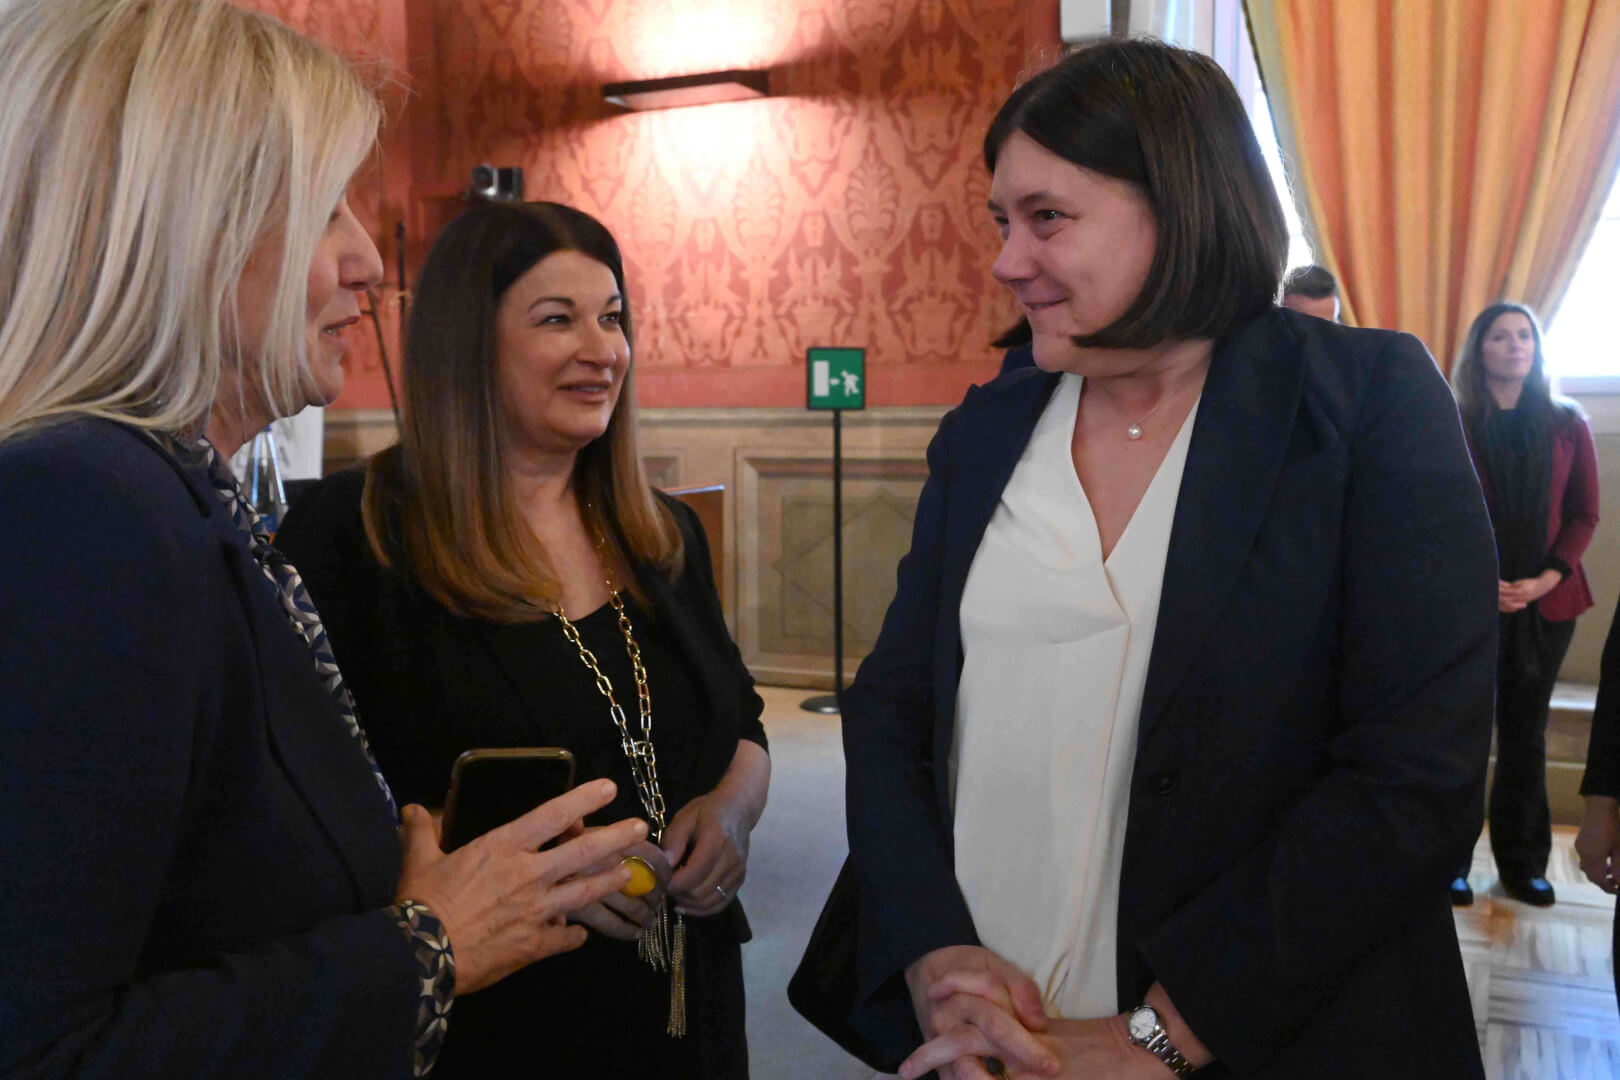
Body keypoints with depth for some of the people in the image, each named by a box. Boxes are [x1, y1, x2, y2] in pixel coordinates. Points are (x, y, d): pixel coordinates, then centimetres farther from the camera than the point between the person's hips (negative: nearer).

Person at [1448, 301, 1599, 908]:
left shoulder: (1567, 426, 8)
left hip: (1547, 602, 3)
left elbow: (1584, 514, 6)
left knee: (1526, 733, 9)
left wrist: (1549, 577, -9)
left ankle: (1523, 864, 17)